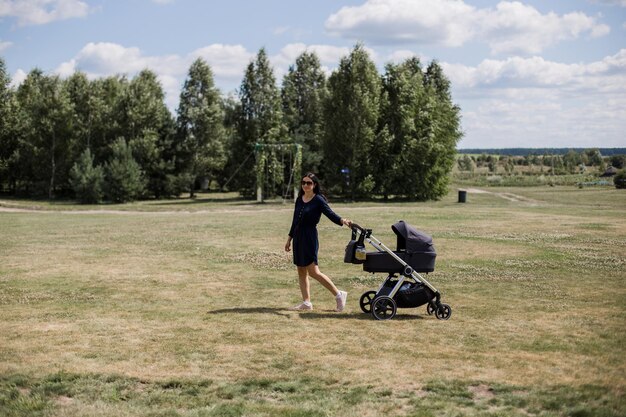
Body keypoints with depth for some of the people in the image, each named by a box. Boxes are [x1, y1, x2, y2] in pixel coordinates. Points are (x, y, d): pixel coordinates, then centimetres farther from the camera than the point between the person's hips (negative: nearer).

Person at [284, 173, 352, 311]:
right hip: (298, 238, 8)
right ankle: (306, 302, 13)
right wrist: (289, 238, 22)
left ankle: (338, 294, -5)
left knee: (313, 271, -12)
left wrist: (342, 221, -39)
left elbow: (330, 213, -20)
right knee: (301, 271, 8)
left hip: (310, 238, -7)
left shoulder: (318, 200, -8)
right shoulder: (299, 200, 12)